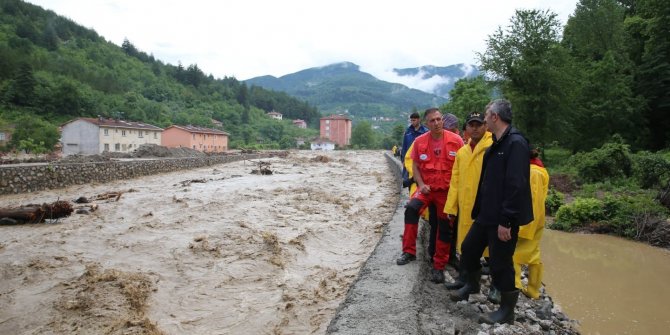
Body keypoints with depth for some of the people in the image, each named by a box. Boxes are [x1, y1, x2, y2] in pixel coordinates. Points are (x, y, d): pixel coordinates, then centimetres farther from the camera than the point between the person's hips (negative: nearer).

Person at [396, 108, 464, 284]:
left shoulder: (456, 140, -9)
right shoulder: (420, 141, -3)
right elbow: (415, 165, 5)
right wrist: (421, 184, -8)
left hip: (448, 190, 0)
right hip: (427, 188, 1)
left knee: (445, 227, 5)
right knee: (411, 208, -26)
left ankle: (439, 266, 20)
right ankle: (409, 251, -14)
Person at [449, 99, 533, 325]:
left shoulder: (516, 143, -19)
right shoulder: (497, 143, 11)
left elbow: (516, 185, -25)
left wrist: (506, 220, -24)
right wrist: (479, 209, 17)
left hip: (503, 218, -9)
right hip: (487, 213, 9)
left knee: (501, 263, 3)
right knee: (469, 248, 20)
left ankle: (506, 311, 21)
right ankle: (472, 285, 43)